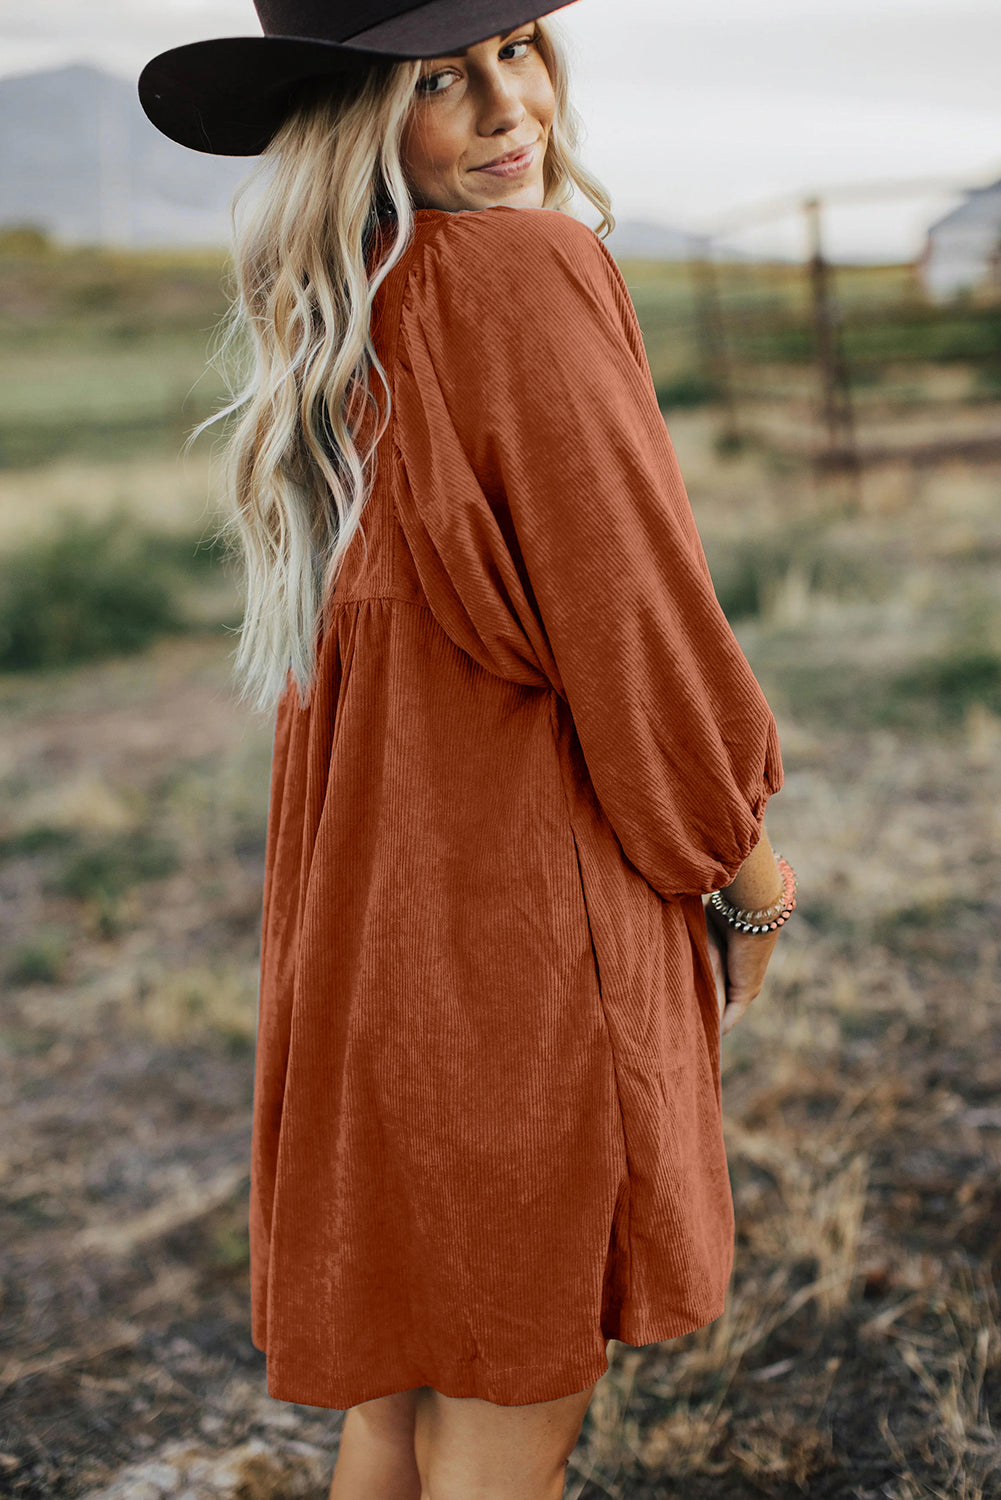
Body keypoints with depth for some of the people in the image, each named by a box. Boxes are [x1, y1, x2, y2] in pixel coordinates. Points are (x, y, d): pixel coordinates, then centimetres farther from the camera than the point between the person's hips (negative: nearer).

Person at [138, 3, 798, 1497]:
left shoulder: (345, 323, 9)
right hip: (528, 909, -8)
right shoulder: (521, 271, -16)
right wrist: (750, 864, -1)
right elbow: (630, 616, -17)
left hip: (378, 911, 8)